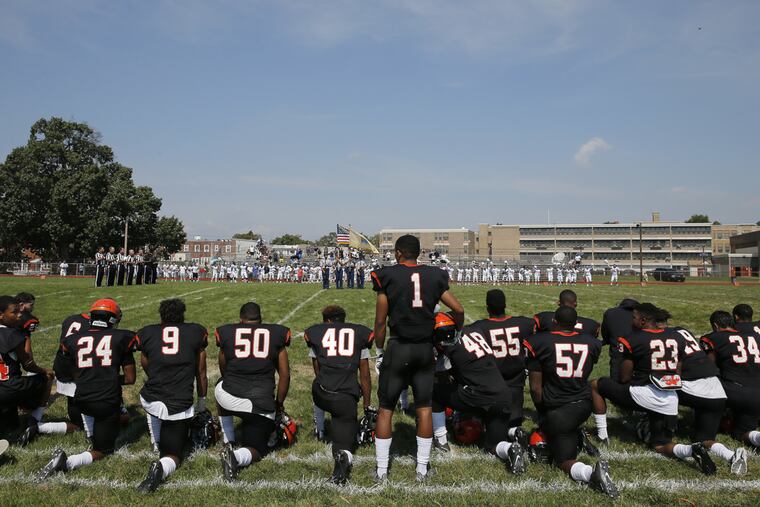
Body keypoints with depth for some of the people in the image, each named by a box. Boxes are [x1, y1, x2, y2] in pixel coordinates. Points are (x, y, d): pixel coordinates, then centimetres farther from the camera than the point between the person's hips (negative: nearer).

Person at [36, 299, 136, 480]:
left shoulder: (74, 339, 6)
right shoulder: (121, 338, -2)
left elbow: (76, 376, 18)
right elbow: (130, 379, 4)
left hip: (82, 400, 4)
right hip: (107, 402, -4)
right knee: (101, 451, 12)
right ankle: (67, 462, -15)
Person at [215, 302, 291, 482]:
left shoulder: (226, 333, 10)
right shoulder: (276, 334, 8)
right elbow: (285, 375, 11)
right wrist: (279, 403, 24)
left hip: (230, 398, 1)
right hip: (263, 404, 0)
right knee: (255, 450, 20)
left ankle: (228, 443, 32)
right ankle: (236, 457, -14)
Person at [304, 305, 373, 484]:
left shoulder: (315, 332, 18)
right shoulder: (360, 333, 17)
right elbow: (365, 376, 20)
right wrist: (367, 407, 27)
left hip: (321, 395, 2)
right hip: (347, 396, -1)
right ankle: (343, 452, -20)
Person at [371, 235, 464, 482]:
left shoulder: (388, 276, -5)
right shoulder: (434, 276, 3)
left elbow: (380, 322, -5)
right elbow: (458, 310, 2)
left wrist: (380, 351, 7)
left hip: (398, 347, -2)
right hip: (425, 348, 3)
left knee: (386, 408, 10)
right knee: (424, 408, 14)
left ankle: (381, 470, 16)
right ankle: (422, 467, 22)